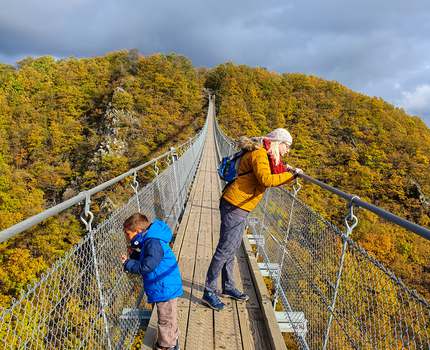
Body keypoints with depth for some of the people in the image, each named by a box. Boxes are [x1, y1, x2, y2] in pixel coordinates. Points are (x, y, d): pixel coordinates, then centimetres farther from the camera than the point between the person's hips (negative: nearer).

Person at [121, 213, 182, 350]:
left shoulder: (153, 243, -27)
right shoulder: (148, 241, 6)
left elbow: (147, 266, -31)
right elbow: (144, 259, 15)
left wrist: (128, 264, -19)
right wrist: (134, 254, 0)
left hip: (165, 288, -10)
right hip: (166, 287, 10)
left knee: (165, 319, 11)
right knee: (168, 318, 28)